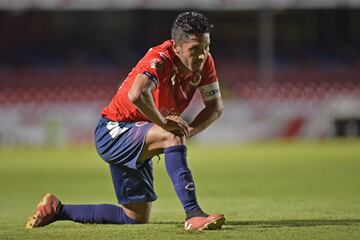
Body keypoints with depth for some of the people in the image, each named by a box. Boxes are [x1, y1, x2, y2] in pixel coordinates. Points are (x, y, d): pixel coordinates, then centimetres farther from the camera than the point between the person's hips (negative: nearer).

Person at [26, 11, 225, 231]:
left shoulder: (204, 62, -9)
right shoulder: (161, 58, -30)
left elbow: (215, 106, 0)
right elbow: (136, 95, -49)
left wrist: (189, 130, -18)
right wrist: (164, 123, -35)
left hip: (138, 140, 9)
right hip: (114, 132, -9)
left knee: (137, 219, 12)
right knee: (172, 136, -37)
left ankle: (57, 209, 27)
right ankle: (193, 213, -41)